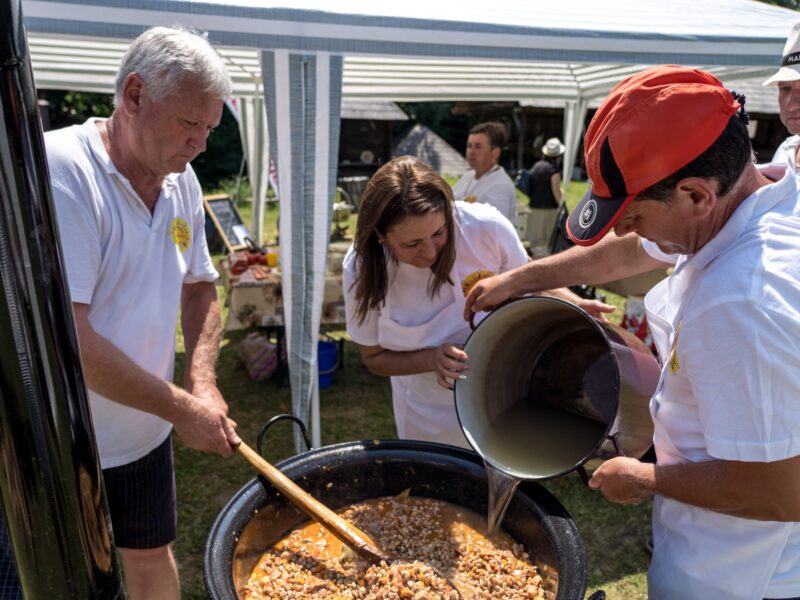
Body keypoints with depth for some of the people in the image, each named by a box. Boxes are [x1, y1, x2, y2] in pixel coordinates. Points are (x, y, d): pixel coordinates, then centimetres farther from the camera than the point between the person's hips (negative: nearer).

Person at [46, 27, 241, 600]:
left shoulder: (181, 178, 0)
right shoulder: (61, 170, -23)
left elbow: (200, 288, 9)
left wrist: (203, 382, -5)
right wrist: (181, 407, -20)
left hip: (144, 431, 6)